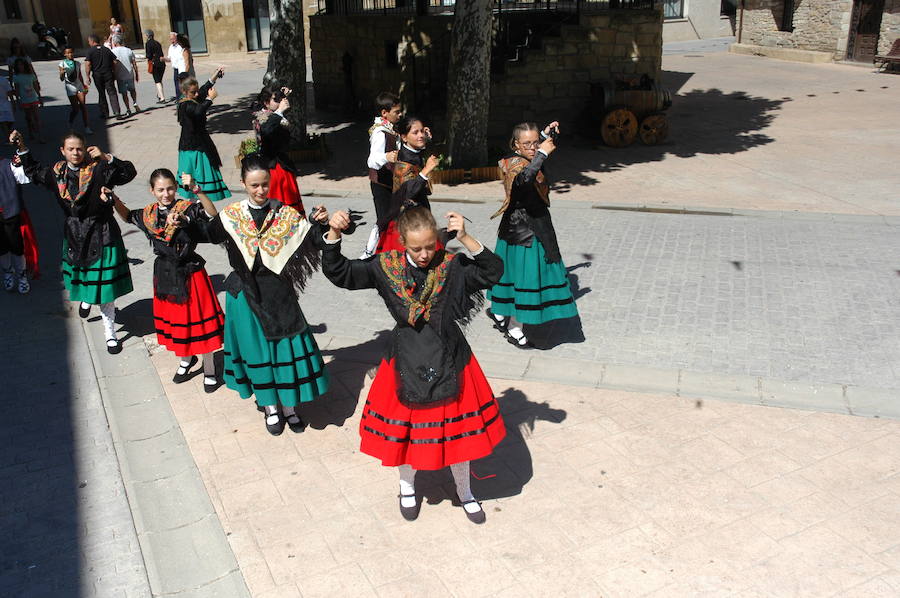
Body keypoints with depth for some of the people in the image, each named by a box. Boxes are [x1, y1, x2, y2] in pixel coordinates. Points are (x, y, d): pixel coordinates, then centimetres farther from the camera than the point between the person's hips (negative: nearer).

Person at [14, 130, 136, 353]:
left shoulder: (98, 169, -14)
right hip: (74, 232, 5)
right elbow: (34, 172, 21)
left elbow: (128, 172, -22)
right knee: (81, 273, 22)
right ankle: (87, 298, 59)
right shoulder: (57, 173, 2)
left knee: (105, 283, 0)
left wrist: (106, 158, -32)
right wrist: (22, 148, 14)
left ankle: (110, 333, 12)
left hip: (101, 233, -5)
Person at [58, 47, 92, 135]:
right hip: (70, 88, -3)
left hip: (79, 86, 3)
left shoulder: (77, 63, 9)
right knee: (75, 108, -5)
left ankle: (86, 127, -1)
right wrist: (61, 73, -26)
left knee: (83, 106, -4)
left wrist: (84, 86, 21)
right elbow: (62, 79, -5)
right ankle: (70, 125, 18)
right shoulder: (62, 64, -2)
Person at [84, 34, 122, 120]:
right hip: (108, 74, 2)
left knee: (102, 94, 11)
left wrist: (88, 77, -8)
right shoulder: (107, 49, 7)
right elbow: (114, 62, 6)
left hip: (97, 75, -2)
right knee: (112, 93, -1)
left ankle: (105, 113, 17)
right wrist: (114, 74, 12)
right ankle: (117, 112, -14)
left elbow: (88, 64, -11)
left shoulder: (90, 51, -4)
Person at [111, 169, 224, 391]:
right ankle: (186, 360, 42)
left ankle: (209, 370, 19)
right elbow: (127, 216, 22)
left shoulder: (188, 208, -15)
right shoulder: (148, 214, 1)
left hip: (190, 272, -5)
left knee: (198, 318, 2)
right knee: (173, 317, 19)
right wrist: (114, 200, 5)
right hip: (164, 274, 6)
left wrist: (196, 189, -47)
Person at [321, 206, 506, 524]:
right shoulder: (386, 267, -8)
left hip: (449, 363, 0)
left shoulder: (451, 266, -12)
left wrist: (466, 239, -34)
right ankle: (407, 485, 47)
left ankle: (464, 492, 40)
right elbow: (338, 272, -7)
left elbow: (493, 271, -23)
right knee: (405, 428, 15)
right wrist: (333, 234, -22)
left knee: (458, 430, 13)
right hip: (406, 363, 1)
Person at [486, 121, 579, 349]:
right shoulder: (516, 164, -21)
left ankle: (499, 313, 36)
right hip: (524, 232, -10)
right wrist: (542, 154, -40)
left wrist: (545, 135, 25)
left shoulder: (526, 160, 7)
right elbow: (523, 179, -47)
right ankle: (514, 329, 9)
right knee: (523, 276, -2)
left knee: (514, 272, 21)